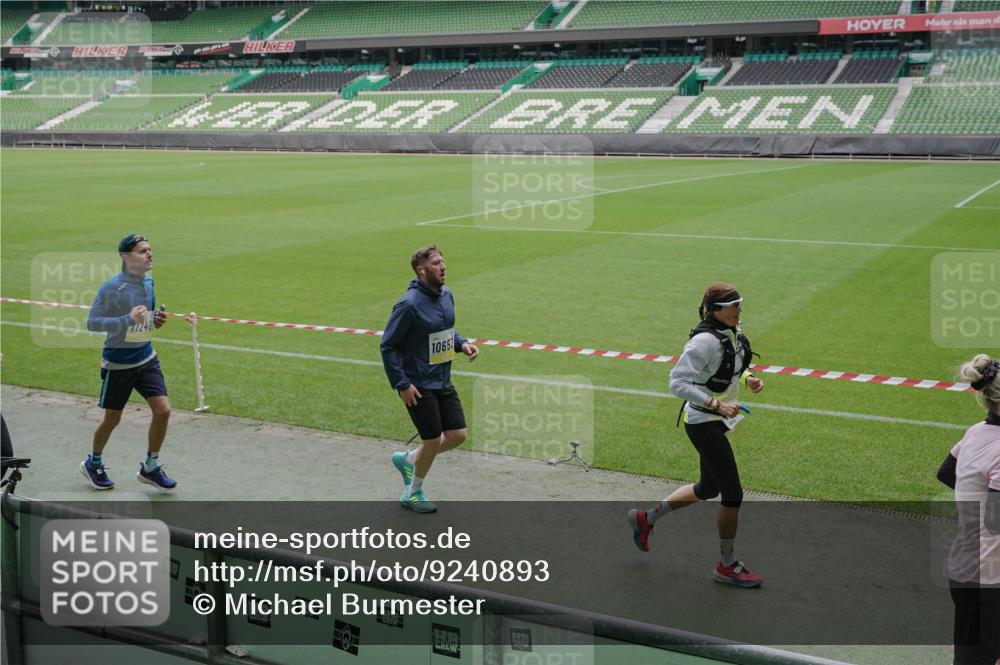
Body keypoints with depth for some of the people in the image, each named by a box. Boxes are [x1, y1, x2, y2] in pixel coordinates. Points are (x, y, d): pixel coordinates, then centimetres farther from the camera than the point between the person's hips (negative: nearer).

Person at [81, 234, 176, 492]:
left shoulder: (149, 282, 3)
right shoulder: (111, 288, -18)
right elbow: (92, 322, -21)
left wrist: (156, 320, -2)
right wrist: (128, 319, -31)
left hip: (146, 359, 5)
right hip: (118, 364, -5)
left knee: (163, 410, -6)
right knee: (112, 419, 9)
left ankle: (150, 468, 13)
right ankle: (93, 463, 36)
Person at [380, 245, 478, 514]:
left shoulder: (446, 294, 4)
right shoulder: (409, 304, -20)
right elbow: (387, 345, -16)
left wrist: (462, 343, 0)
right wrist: (402, 384, -17)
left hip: (443, 381, 8)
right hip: (418, 386, -8)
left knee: (458, 434, 7)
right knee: (433, 441, 0)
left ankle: (408, 459, 30)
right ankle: (413, 493, 25)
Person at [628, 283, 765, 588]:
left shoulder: (733, 333, 4)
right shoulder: (705, 341, -24)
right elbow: (678, 383, -26)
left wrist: (748, 378, 2)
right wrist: (717, 405, -29)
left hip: (717, 421, 10)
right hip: (703, 423, -10)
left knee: (708, 488, 22)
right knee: (733, 494, -3)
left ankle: (646, 518, 38)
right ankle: (728, 566, 13)